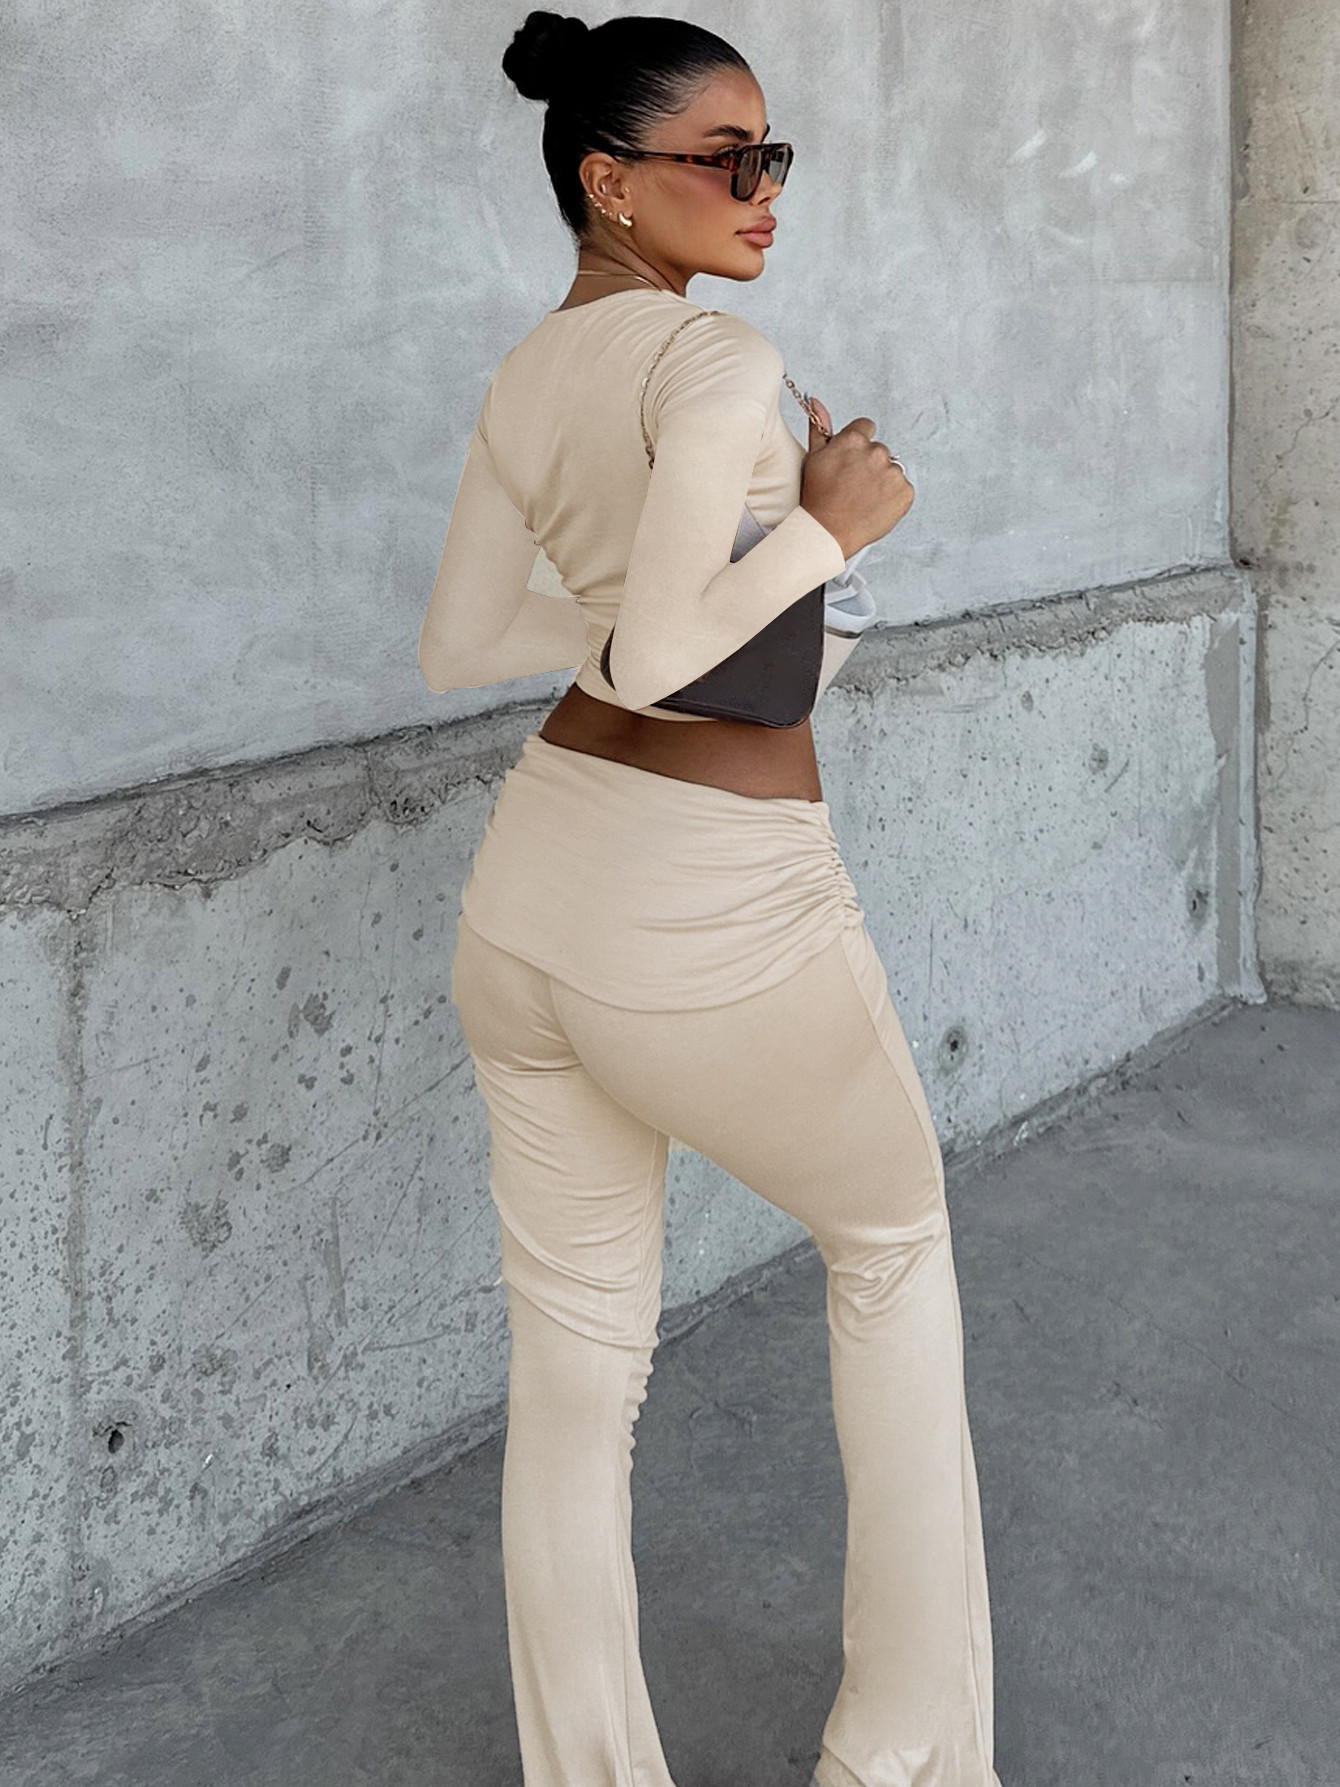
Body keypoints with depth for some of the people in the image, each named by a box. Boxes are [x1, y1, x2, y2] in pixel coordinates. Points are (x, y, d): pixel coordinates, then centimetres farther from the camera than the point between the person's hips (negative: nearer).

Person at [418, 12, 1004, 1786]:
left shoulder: (522, 380, 9)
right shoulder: (721, 359, -16)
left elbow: (458, 647, 17)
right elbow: (654, 659, -25)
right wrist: (831, 523, -13)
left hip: (530, 891, 7)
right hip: (712, 922, -7)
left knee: (573, 1370, 13)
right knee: (896, 1239, 19)